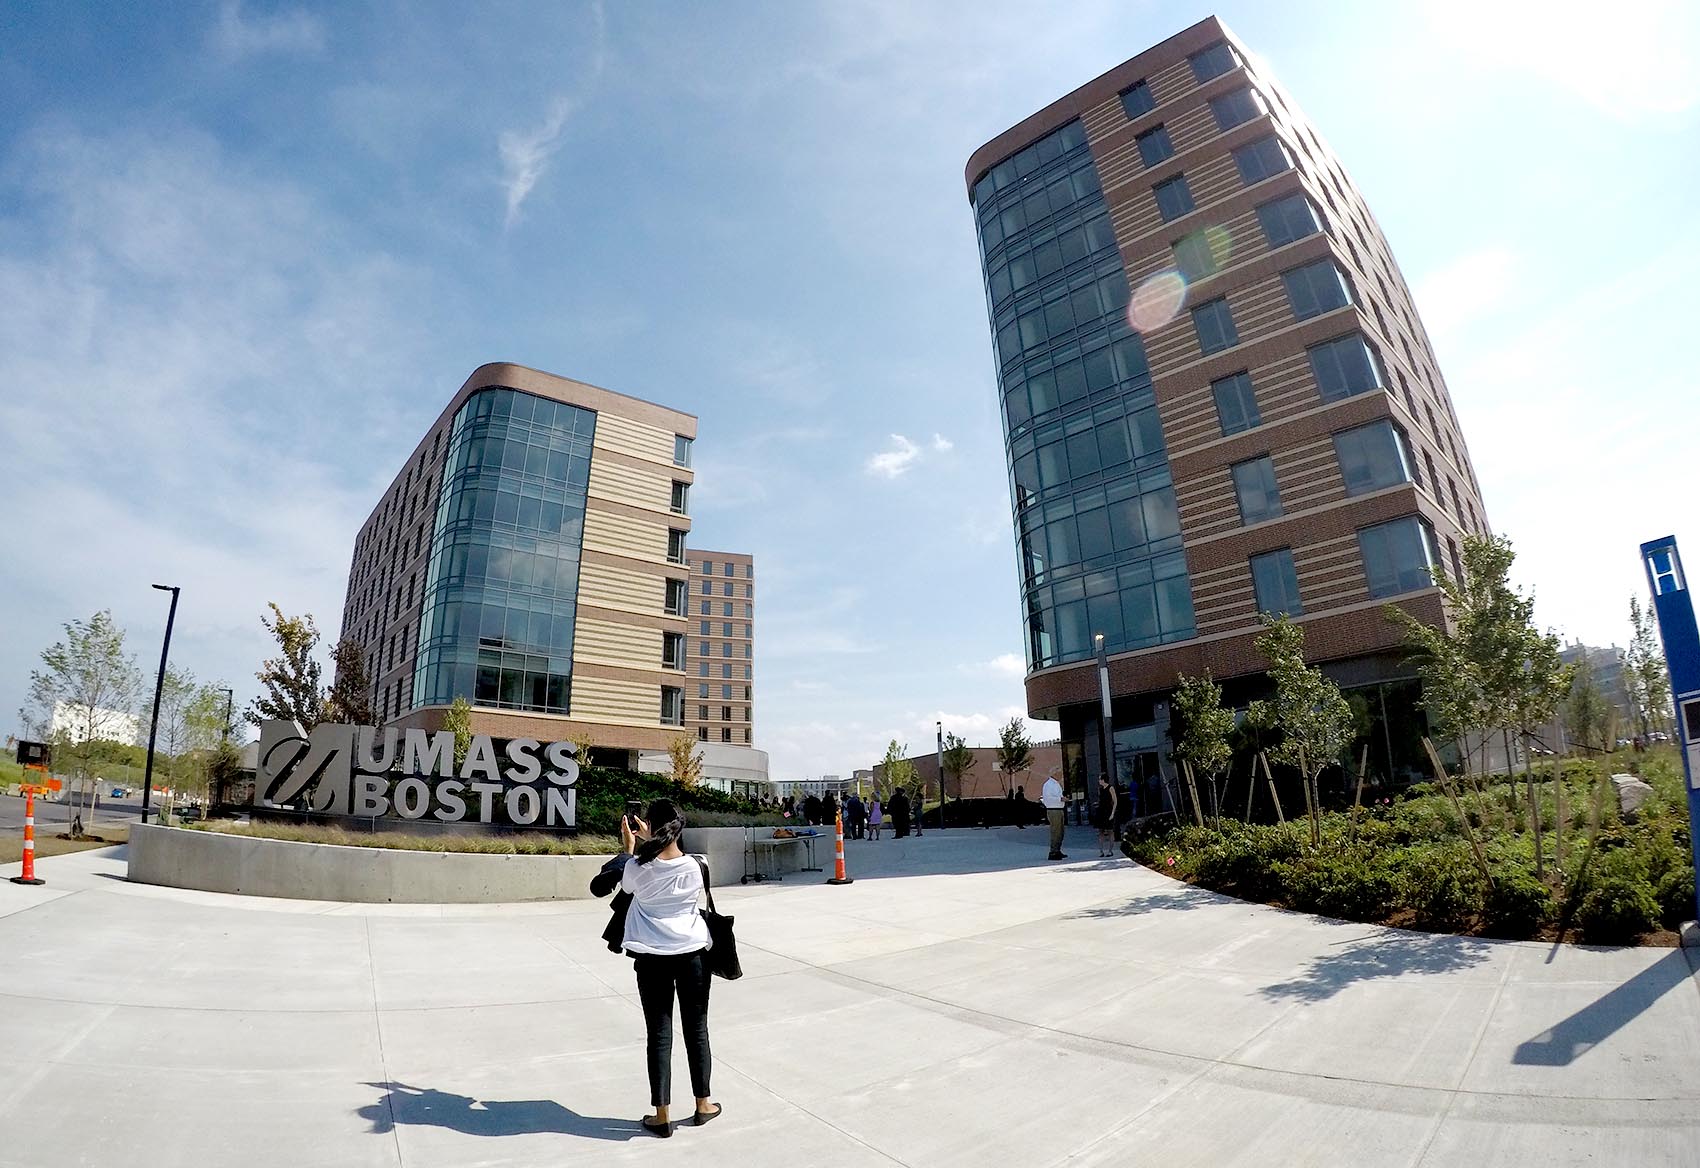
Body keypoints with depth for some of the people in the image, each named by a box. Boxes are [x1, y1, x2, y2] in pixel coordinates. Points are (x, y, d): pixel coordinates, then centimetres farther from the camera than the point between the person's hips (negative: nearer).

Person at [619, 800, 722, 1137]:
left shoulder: (638, 867, -13)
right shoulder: (694, 866, -10)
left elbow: (627, 886, 9)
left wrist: (630, 847, 18)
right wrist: (649, 842, 19)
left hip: (652, 958, -1)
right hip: (692, 954, 1)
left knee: (659, 1033, 8)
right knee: (696, 1029, 14)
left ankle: (661, 1116, 16)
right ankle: (702, 1104, 28)